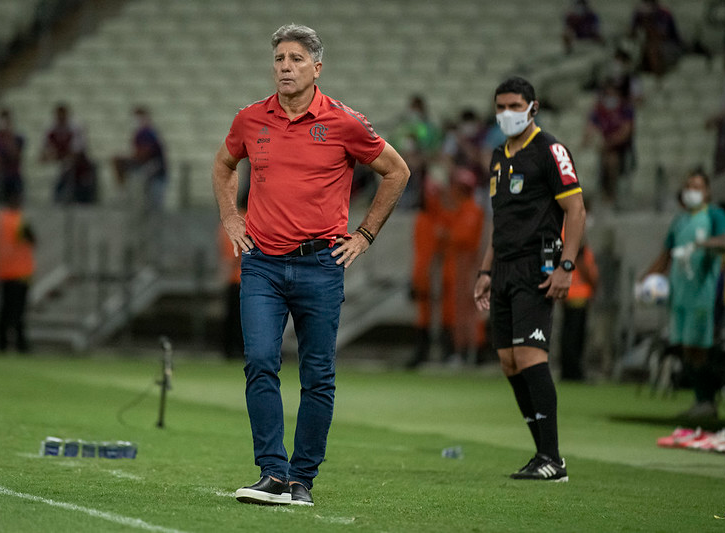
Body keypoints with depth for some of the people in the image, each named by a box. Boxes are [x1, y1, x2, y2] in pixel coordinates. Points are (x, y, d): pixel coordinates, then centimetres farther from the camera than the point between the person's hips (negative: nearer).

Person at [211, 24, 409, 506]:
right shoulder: (251, 120, 5)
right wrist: (230, 220, 15)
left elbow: (396, 172, 9)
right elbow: (223, 165, 27)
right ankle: (273, 475, -12)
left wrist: (365, 235, 7)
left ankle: (303, 480, 11)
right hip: (262, 263, 2)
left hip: (320, 264, -2)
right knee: (260, 364, -13)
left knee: (318, 379, 2)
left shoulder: (344, 123, -3)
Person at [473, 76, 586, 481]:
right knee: (509, 361, 4)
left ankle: (552, 460, -18)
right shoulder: (500, 156, 19)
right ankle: (545, 454, 9)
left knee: (529, 354, -17)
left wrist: (565, 267, -19)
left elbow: (576, 211, -11)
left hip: (536, 267, -9)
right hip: (505, 270, 9)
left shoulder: (550, 151, -6)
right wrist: (486, 272, 21)